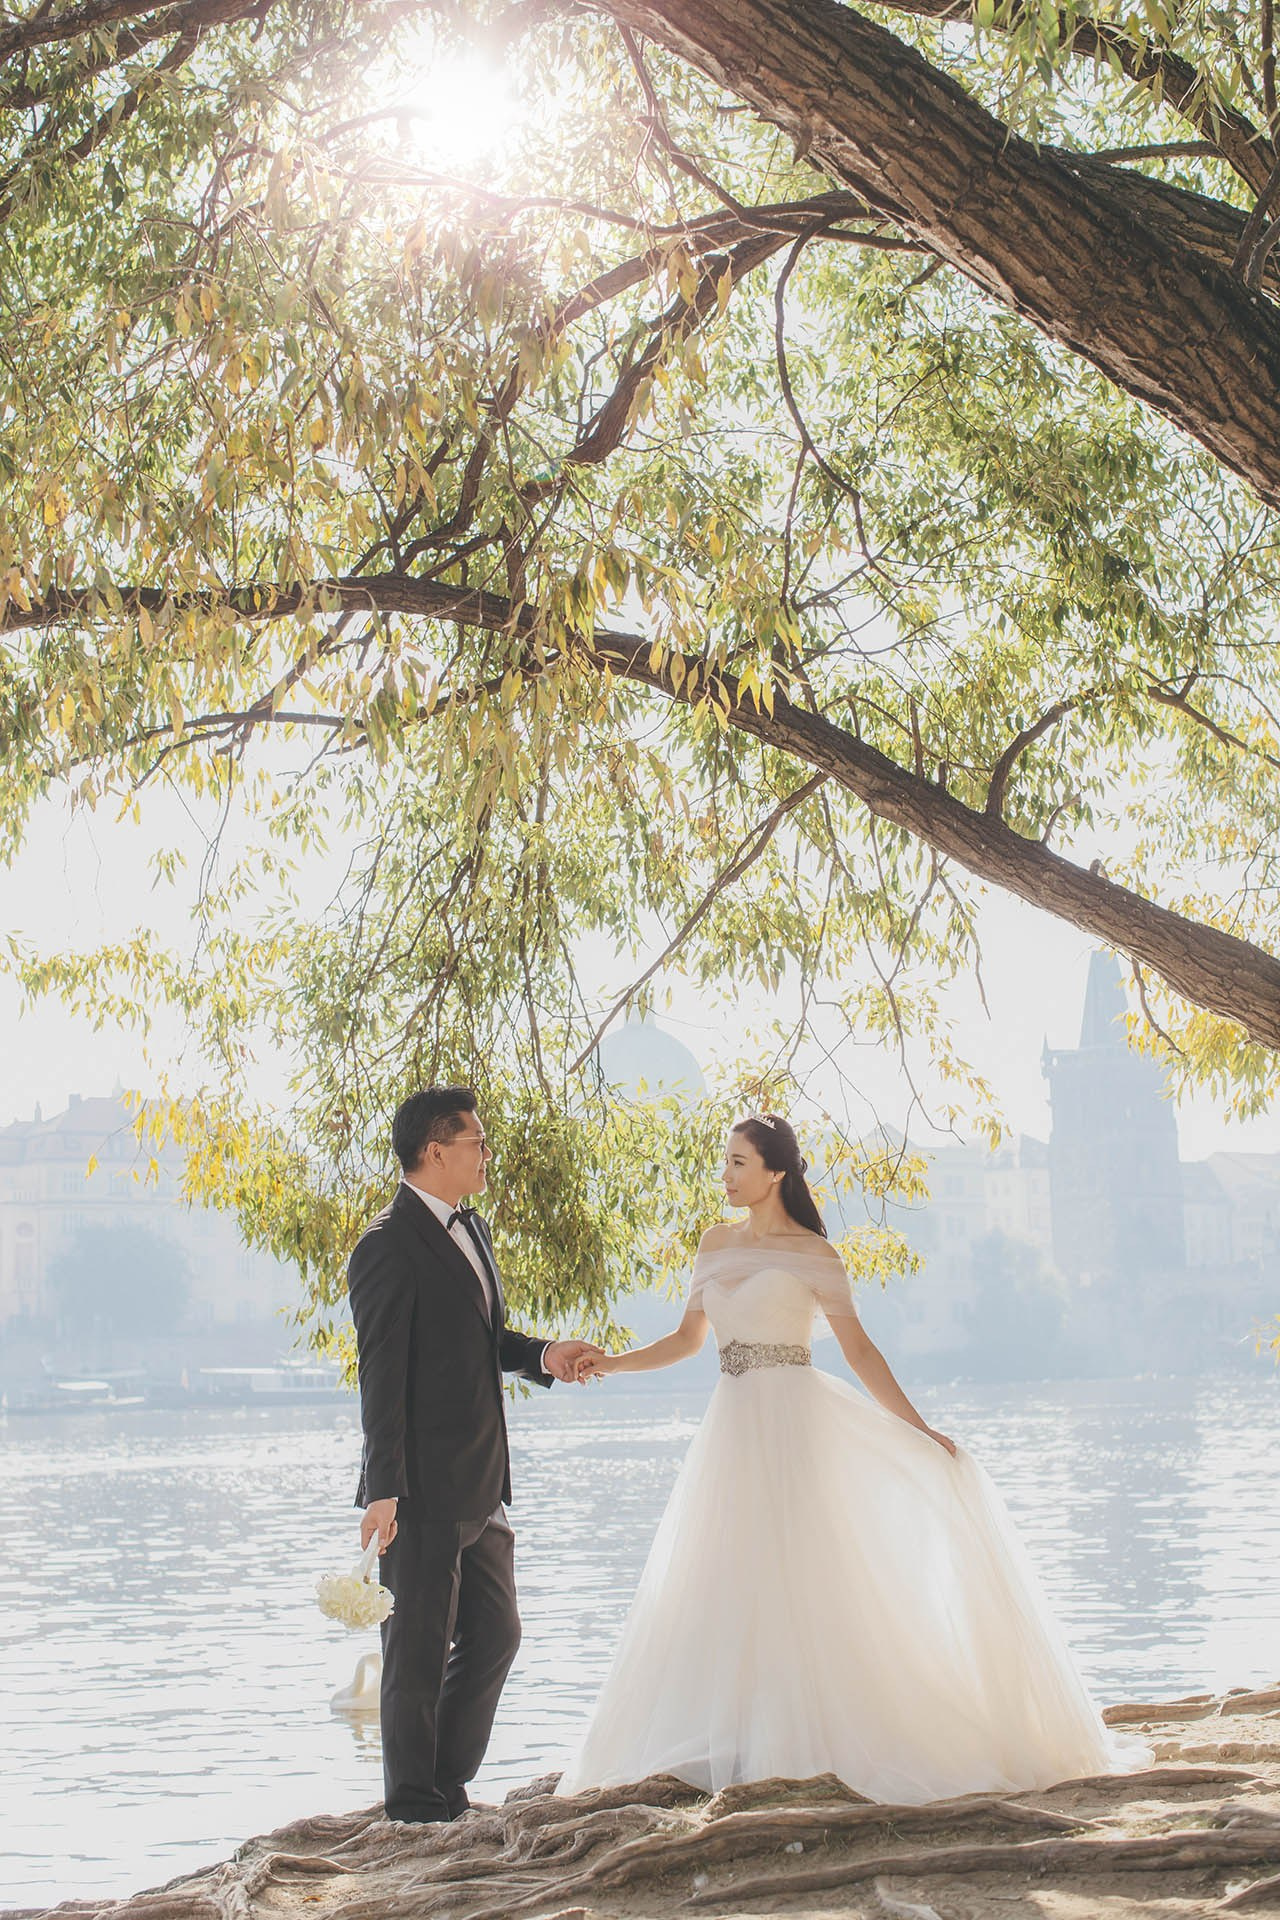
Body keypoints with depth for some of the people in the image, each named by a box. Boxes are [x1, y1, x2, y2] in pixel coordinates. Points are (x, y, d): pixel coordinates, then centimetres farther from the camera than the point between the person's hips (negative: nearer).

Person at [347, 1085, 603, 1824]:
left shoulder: (471, 1230, 14)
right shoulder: (390, 1246, -14)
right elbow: (382, 1375, -17)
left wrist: (543, 1354, 7)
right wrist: (385, 1489, -20)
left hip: (482, 1486, 9)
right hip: (425, 1490, -9)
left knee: (495, 1634, 15)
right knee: (420, 1647, 1)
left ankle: (448, 1787, 28)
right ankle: (413, 1800, 14)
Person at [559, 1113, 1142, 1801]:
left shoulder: (810, 1253, -4)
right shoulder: (717, 1244, 12)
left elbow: (858, 1349, -4)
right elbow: (688, 1338, 17)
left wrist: (918, 1429, -9)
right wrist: (609, 1363, 6)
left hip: (792, 1422, -6)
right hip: (733, 1426, 6)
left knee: (796, 1574, -7)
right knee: (729, 1583, 4)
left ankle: (810, 1742, -1)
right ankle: (749, 1743, 10)